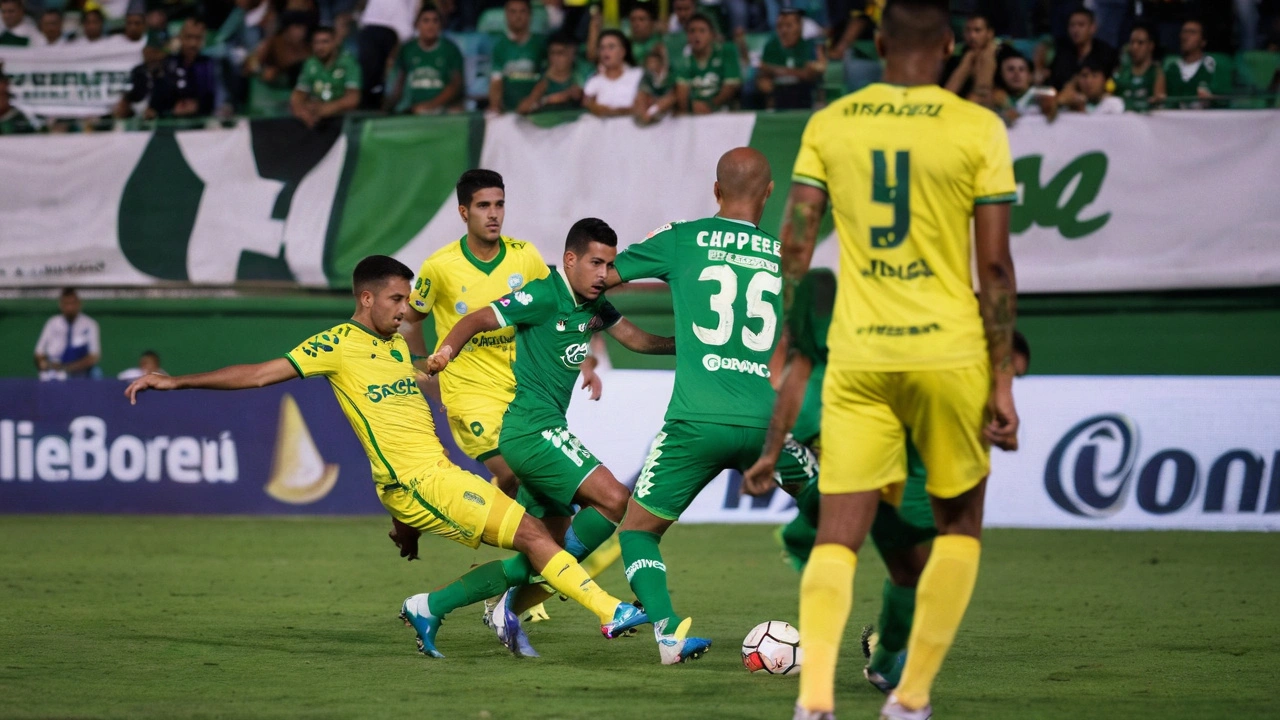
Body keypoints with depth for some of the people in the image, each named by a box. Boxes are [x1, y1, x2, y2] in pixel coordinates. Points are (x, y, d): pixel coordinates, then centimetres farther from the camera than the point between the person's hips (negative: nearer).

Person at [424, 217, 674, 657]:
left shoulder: (594, 304, 12)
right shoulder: (544, 296, -14)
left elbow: (635, 338, 23)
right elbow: (478, 320, -16)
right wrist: (445, 350, -34)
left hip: (546, 430, 10)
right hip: (532, 427, -10)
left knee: (552, 541, 11)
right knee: (613, 499, -18)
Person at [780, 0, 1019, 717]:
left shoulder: (828, 126, 5)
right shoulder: (978, 129, -3)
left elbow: (795, 247, 3)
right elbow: (995, 265, -5)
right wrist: (1003, 382, -1)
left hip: (856, 359, 2)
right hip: (950, 353, -1)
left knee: (837, 538, 2)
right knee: (959, 524, 17)